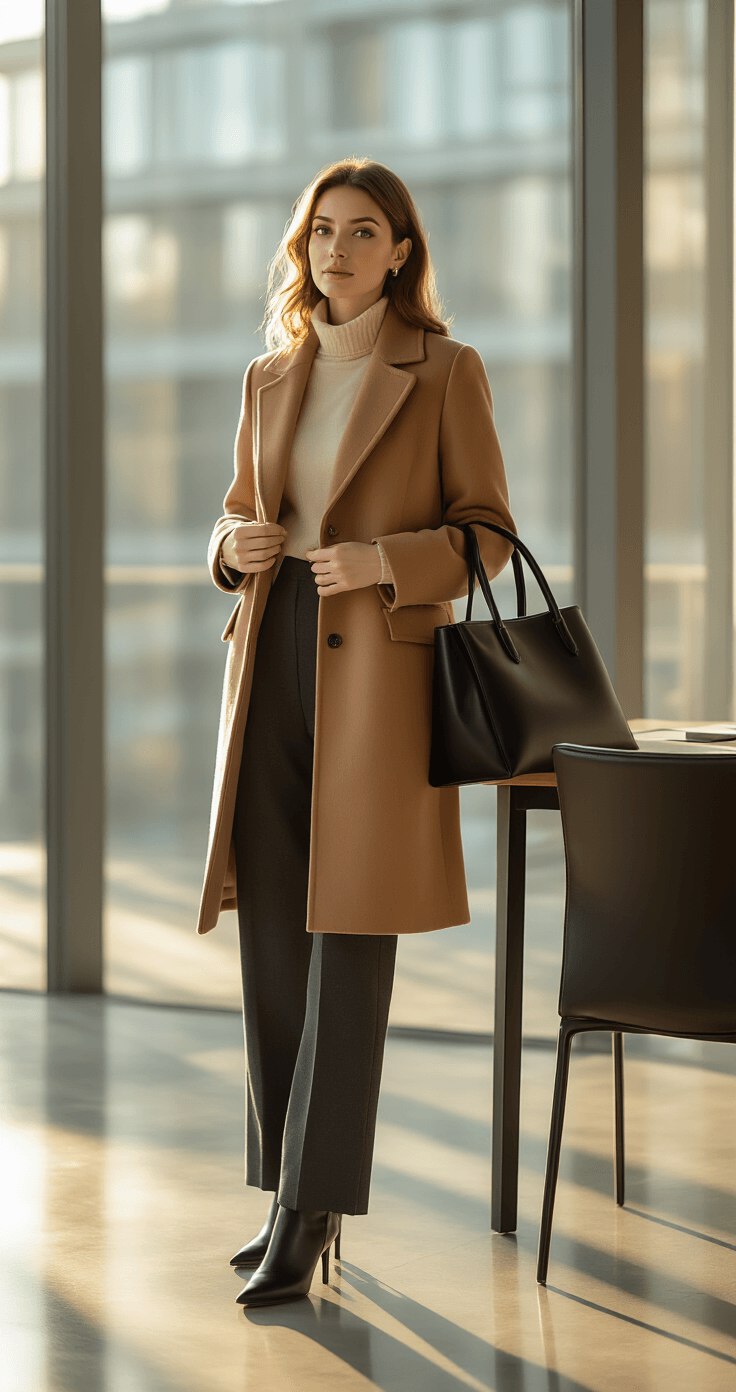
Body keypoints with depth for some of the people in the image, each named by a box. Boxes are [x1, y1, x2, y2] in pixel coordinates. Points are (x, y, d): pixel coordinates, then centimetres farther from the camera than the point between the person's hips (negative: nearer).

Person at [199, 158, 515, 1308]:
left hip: (382, 667, -5)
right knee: (272, 934, 5)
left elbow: (488, 534, 0)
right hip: (272, 662, 5)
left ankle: (310, 1217, -5)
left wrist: (385, 559, -17)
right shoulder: (270, 381, 13)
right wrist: (237, 547, -2)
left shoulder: (446, 371, 0)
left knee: (350, 942, -8)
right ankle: (295, 1191, 17)